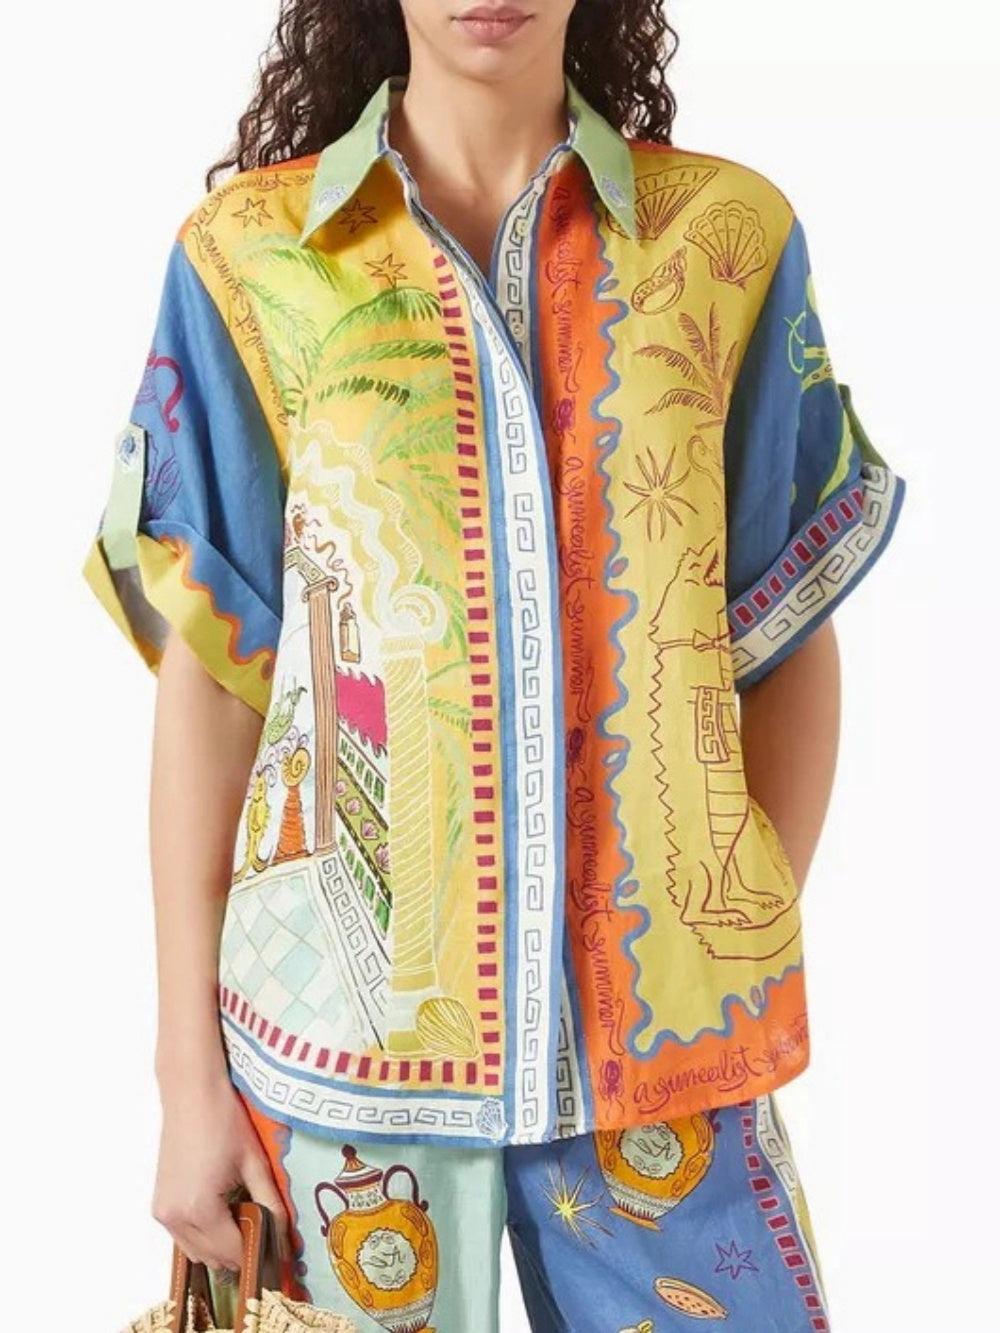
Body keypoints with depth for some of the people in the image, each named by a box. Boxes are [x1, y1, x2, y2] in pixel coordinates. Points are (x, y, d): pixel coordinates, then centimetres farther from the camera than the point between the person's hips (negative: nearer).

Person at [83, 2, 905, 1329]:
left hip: (671, 1023, 1)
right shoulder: (251, 250, -1)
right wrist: (189, 1071, -2)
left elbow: (792, 638, 5)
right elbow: (207, 671, -1)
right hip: (346, 1016, 0)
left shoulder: (731, 233, 1)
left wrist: (759, 967, -2)